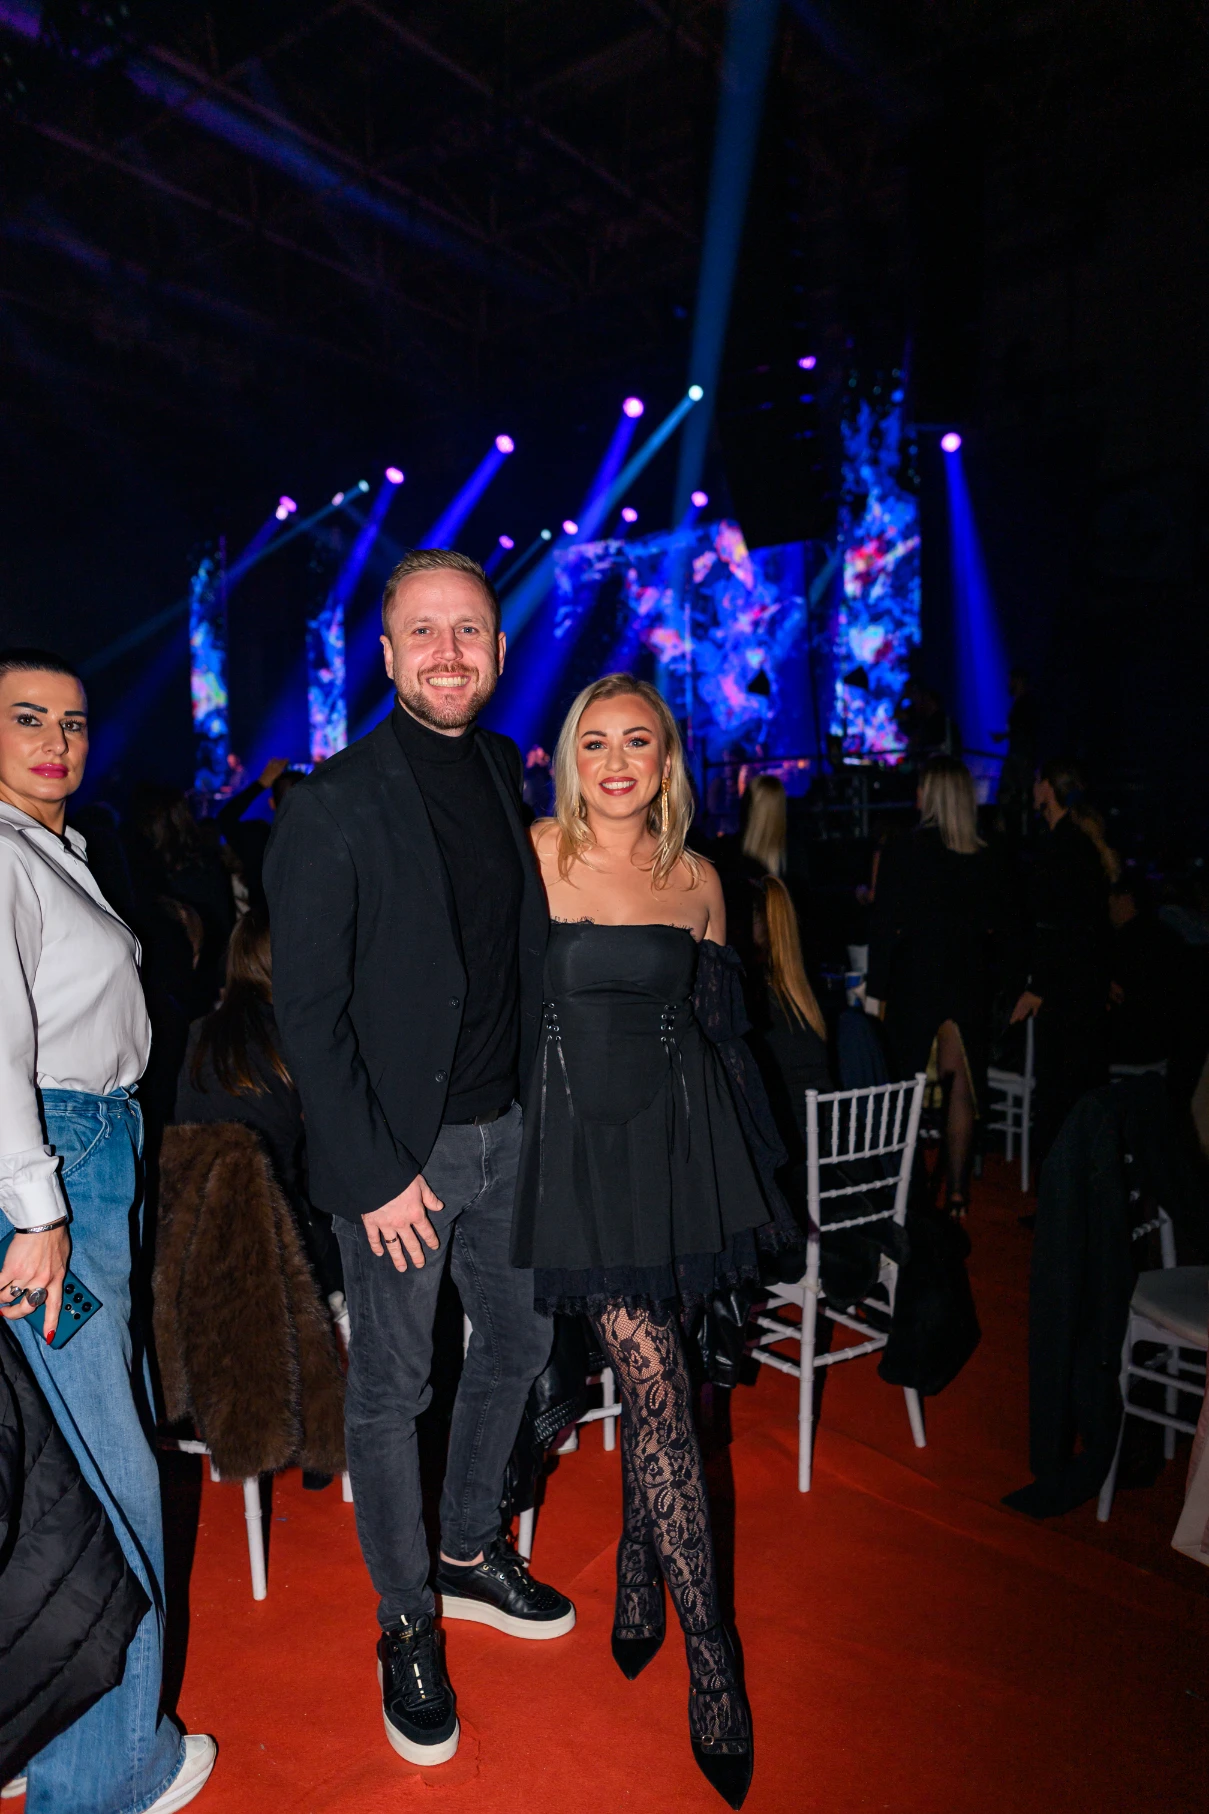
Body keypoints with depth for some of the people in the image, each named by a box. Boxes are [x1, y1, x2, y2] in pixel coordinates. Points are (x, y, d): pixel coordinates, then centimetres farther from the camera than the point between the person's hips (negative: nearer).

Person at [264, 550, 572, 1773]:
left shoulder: (505, 772, 5)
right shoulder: (332, 807, -15)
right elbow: (306, 1011, -14)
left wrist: (535, 1102, 4)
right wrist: (376, 1174, -15)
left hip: (506, 1126, 7)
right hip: (399, 1148, -6)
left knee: (517, 1342, 20)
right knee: (391, 1388, 10)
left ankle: (469, 1555, 44)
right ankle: (407, 1623, 34)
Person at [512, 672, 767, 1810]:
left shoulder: (697, 879, 3)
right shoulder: (532, 857, -7)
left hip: (674, 1134, 3)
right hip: (583, 1138, -3)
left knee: (646, 1367, 13)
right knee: (655, 1383, -2)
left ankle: (639, 1571, 37)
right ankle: (709, 1653, 12)